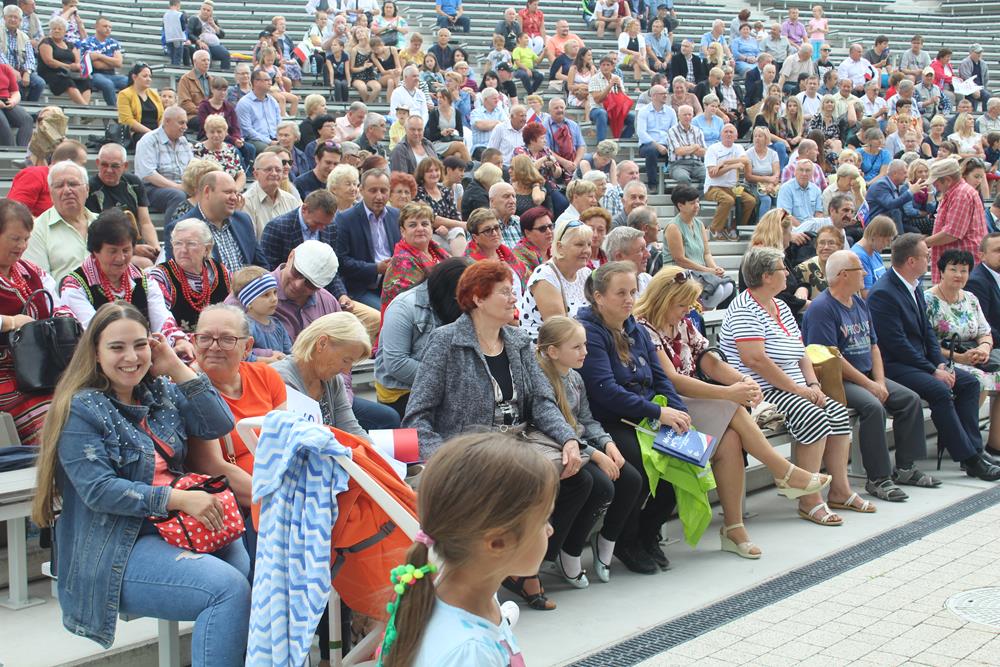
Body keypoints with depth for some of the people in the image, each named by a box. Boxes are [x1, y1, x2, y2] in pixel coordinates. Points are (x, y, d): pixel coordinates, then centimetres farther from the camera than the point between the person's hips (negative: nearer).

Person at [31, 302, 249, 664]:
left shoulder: (161, 391, 13)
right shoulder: (81, 409, -6)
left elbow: (219, 425, 6)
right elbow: (98, 490, -15)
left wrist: (176, 368, 1)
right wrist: (179, 498, -20)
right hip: (117, 550, -6)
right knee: (229, 588, -27)